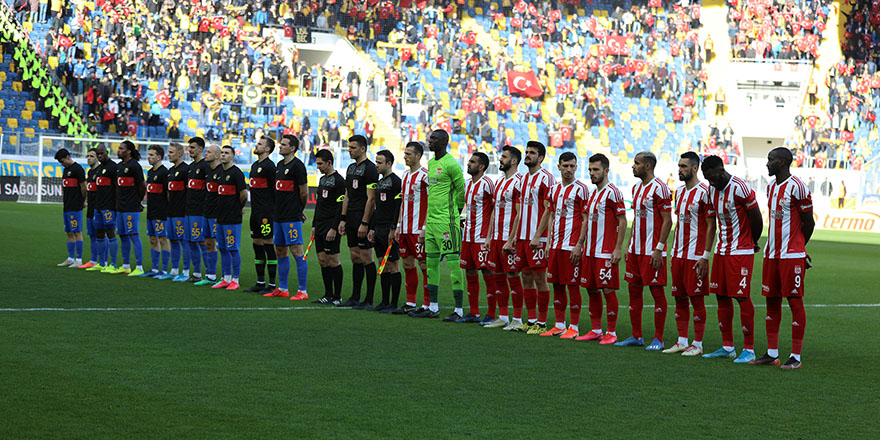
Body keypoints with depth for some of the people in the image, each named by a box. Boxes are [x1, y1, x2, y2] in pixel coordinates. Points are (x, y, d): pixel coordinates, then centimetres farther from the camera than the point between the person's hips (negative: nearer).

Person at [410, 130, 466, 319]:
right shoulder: (431, 163, 16)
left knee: (453, 263, -7)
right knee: (431, 263, 12)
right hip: (431, 221, 10)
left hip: (446, 222, -10)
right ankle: (433, 307, 20)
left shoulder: (451, 165, -12)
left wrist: (452, 213, 0)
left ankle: (459, 310, -5)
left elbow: (462, 192, -8)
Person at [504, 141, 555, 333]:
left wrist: (539, 237, -19)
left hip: (538, 238, -8)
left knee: (539, 277, -5)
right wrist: (513, 238, 19)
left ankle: (542, 323, 0)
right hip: (522, 236, 8)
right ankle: (531, 320, 15)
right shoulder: (524, 179, 17)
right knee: (526, 277, 9)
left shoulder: (545, 178, -8)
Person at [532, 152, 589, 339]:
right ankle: (559, 325, 17)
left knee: (573, 285, -3)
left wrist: (579, 246, -15)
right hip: (555, 245, 7)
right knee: (557, 284, 9)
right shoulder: (554, 189, 14)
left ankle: (574, 328, 2)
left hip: (572, 245, -7)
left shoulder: (580, 189, -6)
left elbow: (586, 220, -9)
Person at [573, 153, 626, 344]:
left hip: (606, 252, -8)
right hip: (590, 251, 8)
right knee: (591, 289, 10)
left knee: (608, 290, -5)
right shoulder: (593, 193, 15)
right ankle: (596, 330, 17)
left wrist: (618, 248, -16)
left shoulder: (612, 192, -10)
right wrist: (579, 244, 16)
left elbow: (622, 221, -12)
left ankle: (611, 333, 1)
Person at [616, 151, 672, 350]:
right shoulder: (636, 188, 14)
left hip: (652, 251, -9)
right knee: (634, 289, 10)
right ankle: (636, 336, 17)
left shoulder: (659, 188, -13)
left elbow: (667, 220, -15)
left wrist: (659, 249, -18)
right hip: (636, 250, 9)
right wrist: (630, 246, 17)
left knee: (657, 291, -3)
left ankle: (658, 339, 2)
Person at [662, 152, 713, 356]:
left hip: (695, 255, -8)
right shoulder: (679, 192, 14)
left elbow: (710, 227, -12)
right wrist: (674, 253, 17)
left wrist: (705, 256, -16)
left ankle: (697, 344, 3)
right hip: (679, 254, 8)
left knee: (697, 299, -2)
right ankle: (682, 341, 16)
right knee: (679, 298, 10)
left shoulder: (703, 192, -11)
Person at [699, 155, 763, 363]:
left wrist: (754, 242, 7)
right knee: (722, 297, 8)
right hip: (722, 251, 8)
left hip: (741, 252, -8)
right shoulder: (712, 191, 8)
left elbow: (757, 220, -8)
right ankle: (727, 347, 15)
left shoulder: (740, 189, -16)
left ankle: (749, 350, -4)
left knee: (742, 297, -8)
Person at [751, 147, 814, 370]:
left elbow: (809, 222, -6)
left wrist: (797, 247, 6)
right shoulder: (771, 187, 14)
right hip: (772, 253, 8)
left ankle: (796, 357, -1)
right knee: (772, 301, 9)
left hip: (792, 255, -8)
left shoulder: (797, 187, -12)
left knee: (795, 301, -4)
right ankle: (772, 353, 15)